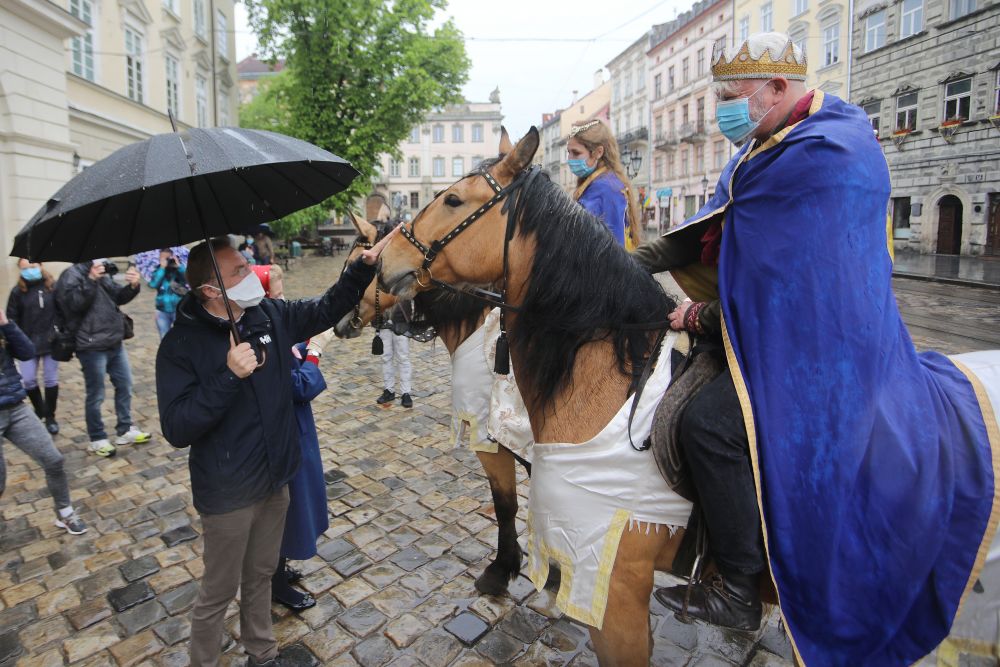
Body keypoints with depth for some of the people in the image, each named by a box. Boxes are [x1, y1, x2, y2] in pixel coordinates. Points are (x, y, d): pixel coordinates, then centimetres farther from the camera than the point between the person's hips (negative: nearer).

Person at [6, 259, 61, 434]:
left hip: (51, 342, -1)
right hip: (28, 344, 1)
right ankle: (39, 409, 29)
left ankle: (50, 416, 20)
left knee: (51, 380, 5)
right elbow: (12, 319, 0)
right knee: (28, 380, 2)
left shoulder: (53, 286, -3)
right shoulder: (17, 291, -2)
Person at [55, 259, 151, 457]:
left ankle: (125, 430, 28)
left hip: (115, 344, 7)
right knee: (96, 395, 4)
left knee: (125, 386, 15)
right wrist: (91, 280, -27)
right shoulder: (71, 274, -9)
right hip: (92, 348, -7)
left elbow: (119, 297, 13)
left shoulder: (102, 273, 11)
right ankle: (97, 439, 19)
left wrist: (132, 286, -6)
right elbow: (74, 303, -22)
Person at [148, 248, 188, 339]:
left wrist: (179, 265, -21)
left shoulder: (179, 270, -1)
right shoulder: (158, 271, 4)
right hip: (162, 311, 3)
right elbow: (153, 284, -13)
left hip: (178, 310, -2)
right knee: (164, 339, 12)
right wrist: (162, 267, -16)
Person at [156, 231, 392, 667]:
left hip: (275, 479, 6)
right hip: (227, 493, -5)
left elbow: (327, 309, 9)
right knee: (220, 591, 14)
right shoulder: (181, 345, -18)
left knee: (261, 575, 24)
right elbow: (176, 429, -22)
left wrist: (366, 263, -3)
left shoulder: (271, 315, -3)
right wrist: (229, 376, -32)